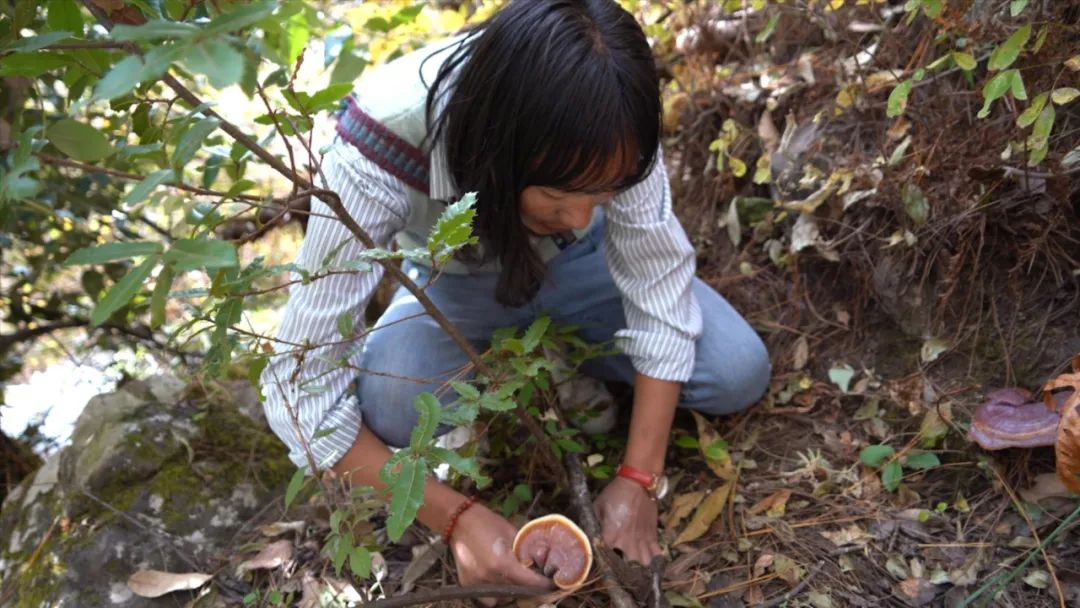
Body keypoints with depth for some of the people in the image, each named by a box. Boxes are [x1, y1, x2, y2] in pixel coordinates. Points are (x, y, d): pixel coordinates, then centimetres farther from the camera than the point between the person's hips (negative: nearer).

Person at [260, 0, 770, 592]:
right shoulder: (376, 153, -39)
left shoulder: (603, 131, -33)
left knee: (739, 373, -16)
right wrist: (456, 516, -38)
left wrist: (639, 479, -26)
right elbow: (303, 389, -35)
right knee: (386, 410, -32)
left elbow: (659, 288, -23)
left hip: (578, 261, 2)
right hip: (456, 281, -1)